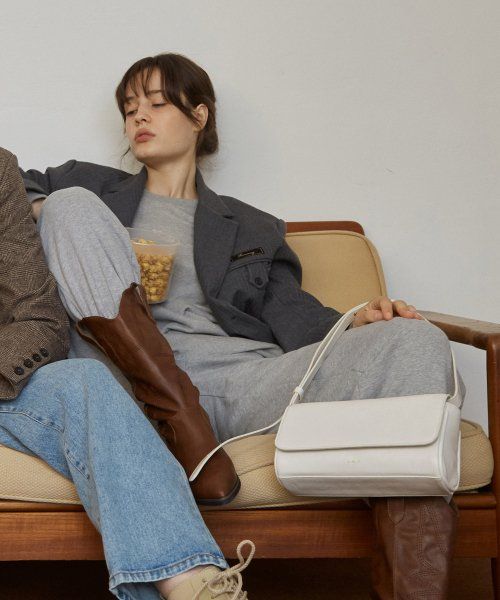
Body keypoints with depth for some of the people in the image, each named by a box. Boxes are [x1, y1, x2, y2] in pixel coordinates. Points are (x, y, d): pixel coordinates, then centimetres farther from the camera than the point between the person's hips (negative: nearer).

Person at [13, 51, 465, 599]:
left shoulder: (253, 229, 29)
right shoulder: (89, 186, 29)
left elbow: (294, 316, 16)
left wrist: (355, 324, -7)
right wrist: (51, 214, 0)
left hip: (245, 380, 1)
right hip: (132, 381, -1)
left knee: (416, 343, -23)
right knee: (71, 204, -16)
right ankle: (173, 412, -30)